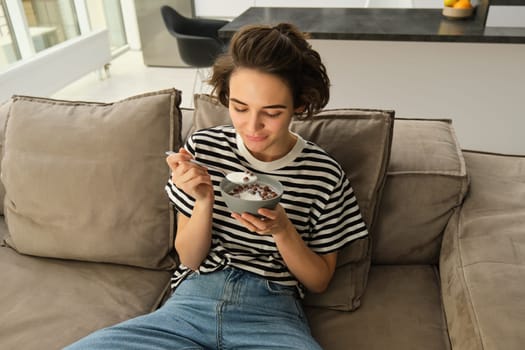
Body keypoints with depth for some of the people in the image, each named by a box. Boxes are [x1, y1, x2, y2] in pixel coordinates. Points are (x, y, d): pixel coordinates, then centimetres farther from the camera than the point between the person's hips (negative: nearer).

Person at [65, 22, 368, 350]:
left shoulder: (324, 174, -6)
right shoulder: (203, 147, -2)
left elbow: (319, 281, 3)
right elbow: (190, 258, 4)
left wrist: (282, 230, -15)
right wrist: (204, 200, -14)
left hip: (272, 313, -1)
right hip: (193, 300, 2)